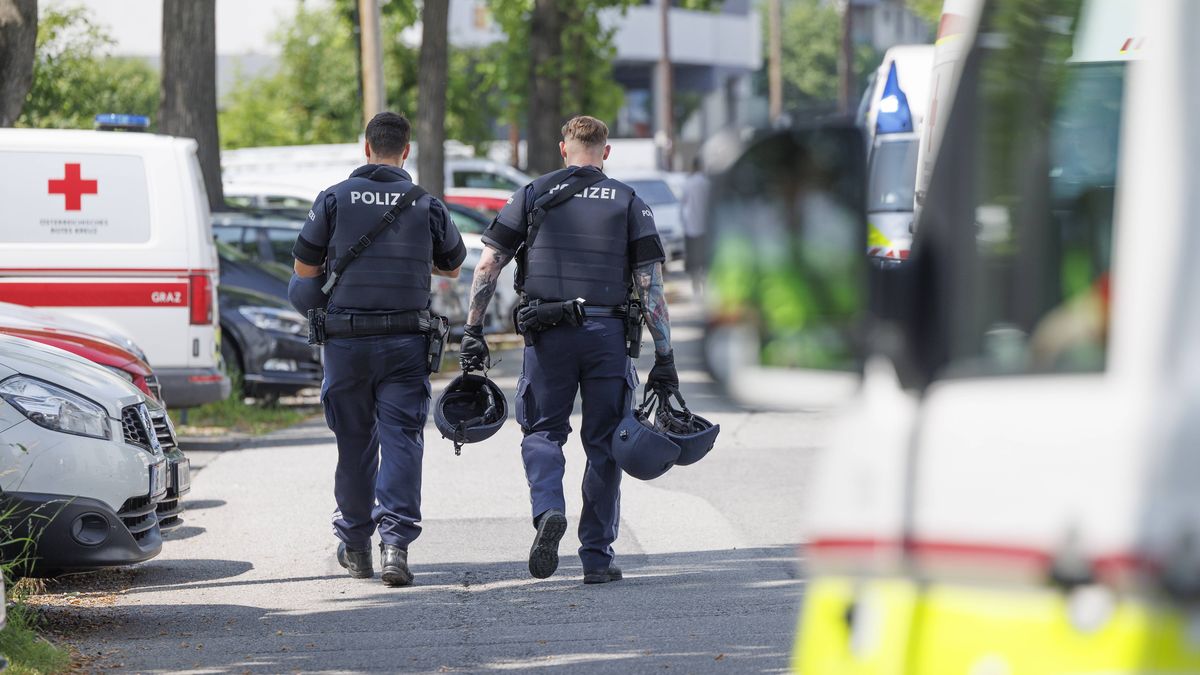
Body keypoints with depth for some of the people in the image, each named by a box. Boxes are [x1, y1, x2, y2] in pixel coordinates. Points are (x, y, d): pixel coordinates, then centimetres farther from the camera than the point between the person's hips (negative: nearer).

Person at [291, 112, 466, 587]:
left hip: (346, 339, 1)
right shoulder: (426, 204, 2)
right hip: (405, 342, 0)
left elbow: (304, 269, 4)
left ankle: (355, 546, 21)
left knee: (354, 442, 11)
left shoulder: (335, 199, -1)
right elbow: (453, 267, 17)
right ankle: (395, 540, -17)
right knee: (402, 440, -2)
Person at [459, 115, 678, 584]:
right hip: (608, 334, 0)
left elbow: (488, 264, 2)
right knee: (603, 444, 8)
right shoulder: (628, 203, 7)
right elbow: (651, 284, 1)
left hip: (547, 334, 0)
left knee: (542, 431, 13)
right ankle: (597, 558, 8)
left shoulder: (533, 195, 9)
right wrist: (664, 358, 1)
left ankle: (548, 511, -15)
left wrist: (473, 329, 5)